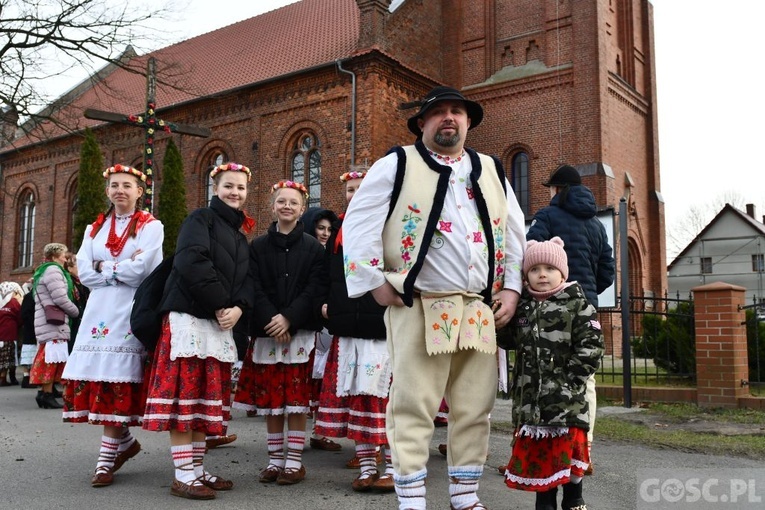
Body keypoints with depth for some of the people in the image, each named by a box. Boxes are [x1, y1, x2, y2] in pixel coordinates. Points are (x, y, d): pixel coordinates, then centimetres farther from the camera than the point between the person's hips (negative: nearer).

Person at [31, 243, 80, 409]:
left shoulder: (43, 271, 24)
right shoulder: (53, 270, -9)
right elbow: (60, 298, -16)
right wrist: (76, 312, -4)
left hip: (47, 322, 10)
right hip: (53, 322, -10)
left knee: (49, 358, 11)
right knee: (52, 357, -10)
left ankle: (44, 392, 12)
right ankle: (47, 394, -10)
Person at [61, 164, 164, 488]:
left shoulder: (151, 226, 1)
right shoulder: (95, 228, 16)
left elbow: (138, 271, -13)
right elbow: (84, 272, 3)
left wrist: (103, 267, -2)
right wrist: (120, 270, -7)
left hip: (130, 312, -5)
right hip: (98, 311, 5)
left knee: (115, 381, -8)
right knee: (94, 378, 1)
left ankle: (107, 456, -1)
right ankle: (124, 441, 17)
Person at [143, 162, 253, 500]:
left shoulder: (240, 235, 21)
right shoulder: (201, 218, -2)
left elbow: (246, 280, 13)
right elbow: (191, 263, -18)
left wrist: (238, 308, -8)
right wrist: (220, 305, -15)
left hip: (221, 323, 8)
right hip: (189, 317, -8)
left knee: (206, 400, 10)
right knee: (185, 397, -6)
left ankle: (198, 470, 16)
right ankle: (183, 476, -2)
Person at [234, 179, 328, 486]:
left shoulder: (313, 247, 4)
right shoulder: (258, 246, 6)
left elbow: (314, 289, -3)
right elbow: (255, 289, -1)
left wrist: (289, 318, -15)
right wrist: (270, 322, -14)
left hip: (300, 332, -1)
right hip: (266, 332, 2)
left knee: (296, 397, 1)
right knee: (269, 396, 6)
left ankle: (294, 460, 10)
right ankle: (275, 458, 17)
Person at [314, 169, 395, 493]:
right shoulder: (339, 230, 16)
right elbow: (328, 273, 23)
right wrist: (326, 303, 9)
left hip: (383, 326, -5)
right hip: (347, 328, 5)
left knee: (386, 396, -3)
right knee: (355, 396, 7)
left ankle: (393, 468, 9)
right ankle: (366, 466, 17)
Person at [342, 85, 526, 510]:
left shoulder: (492, 171, 18)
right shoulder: (397, 165, 3)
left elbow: (515, 233, 19)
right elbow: (358, 224, -2)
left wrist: (512, 288, 9)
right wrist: (375, 282, -7)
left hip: (482, 310, 5)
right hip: (420, 308, -4)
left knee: (475, 408, 10)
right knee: (413, 407, -2)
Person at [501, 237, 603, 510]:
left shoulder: (577, 304, -4)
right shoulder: (522, 307, 10)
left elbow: (591, 346, -9)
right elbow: (510, 341, 15)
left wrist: (571, 380, -13)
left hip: (565, 398, -4)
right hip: (530, 396, 4)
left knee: (568, 449, 4)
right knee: (536, 451, 10)